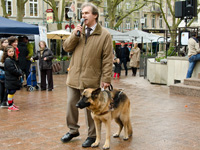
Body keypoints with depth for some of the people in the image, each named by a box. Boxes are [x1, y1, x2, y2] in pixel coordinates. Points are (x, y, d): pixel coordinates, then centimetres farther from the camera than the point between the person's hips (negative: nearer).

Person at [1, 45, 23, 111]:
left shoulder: (13, 59, 13)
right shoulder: (8, 61, -17)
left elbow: (17, 68, 18)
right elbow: (12, 70, -21)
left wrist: (20, 71, -1)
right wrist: (19, 73, -10)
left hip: (14, 80, 9)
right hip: (10, 80, -9)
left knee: (12, 92, 17)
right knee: (10, 93, -2)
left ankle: (12, 104, 27)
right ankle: (10, 106, 5)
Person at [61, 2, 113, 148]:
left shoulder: (104, 34, -4)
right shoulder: (79, 30, 11)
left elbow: (107, 59, -6)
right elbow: (66, 47, 8)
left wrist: (106, 78, -11)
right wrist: (75, 35, -8)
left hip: (91, 79, -4)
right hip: (74, 77, 5)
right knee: (71, 104, 10)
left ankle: (92, 135, 19)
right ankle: (73, 130, 30)